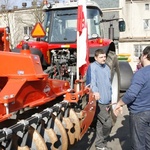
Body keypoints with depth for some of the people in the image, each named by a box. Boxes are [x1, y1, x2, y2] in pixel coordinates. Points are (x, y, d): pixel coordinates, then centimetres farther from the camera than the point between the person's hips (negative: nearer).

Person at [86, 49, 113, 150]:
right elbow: (92, 80, -29)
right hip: (98, 101, -8)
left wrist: (110, 96, 26)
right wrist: (95, 91, -47)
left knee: (101, 123, 17)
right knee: (108, 122, -7)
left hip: (106, 100, 8)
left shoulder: (106, 67, 16)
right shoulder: (92, 67, -12)